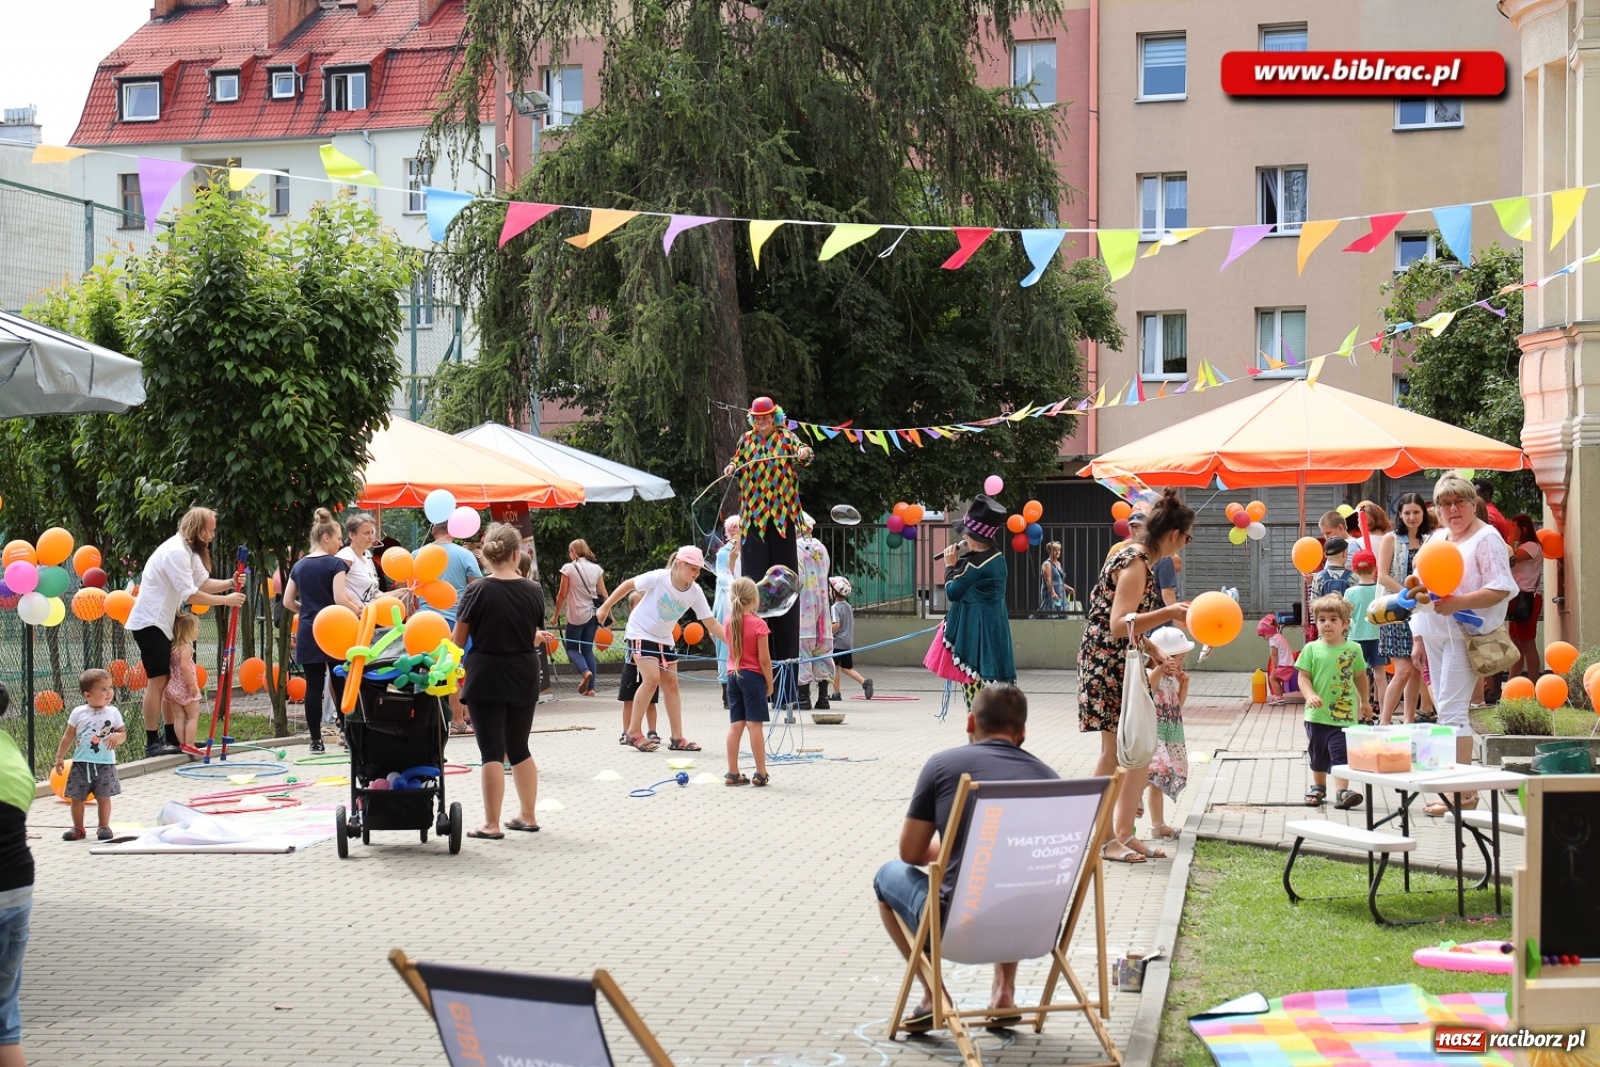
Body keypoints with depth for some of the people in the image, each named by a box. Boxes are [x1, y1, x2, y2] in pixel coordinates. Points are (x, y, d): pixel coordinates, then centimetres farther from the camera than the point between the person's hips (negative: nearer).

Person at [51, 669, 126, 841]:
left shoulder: (113, 712, 1)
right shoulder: (78, 713, -1)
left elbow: (123, 733, 7)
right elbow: (68, 737, 5)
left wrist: (117, 737, -16)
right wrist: (60, 757, 3)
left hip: (105, 764, 0)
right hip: (81, 763, 0)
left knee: (103, 797, 3)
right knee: (77, 798, 5)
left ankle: (104, 827, 15)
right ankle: (78, 828, 16)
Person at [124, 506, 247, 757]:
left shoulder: (190, 551, 11)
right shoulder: (175, 551, -22)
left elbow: (204, 583, 9)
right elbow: (191, 595, -26)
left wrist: (230, 583, -8)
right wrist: (226, 600, -20)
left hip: (163, 623, 10)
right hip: (149, 623, -10)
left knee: (170, 680, 11)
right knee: (158, 680, -10)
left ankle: (172, 737, 17)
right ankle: (152, 742, -8)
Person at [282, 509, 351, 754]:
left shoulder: (299, 565, 10)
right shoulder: (335, 563, -7)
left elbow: (287, 602, 12)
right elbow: (340, 599, -16)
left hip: (308, 632, 5)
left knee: (313, 686, 4)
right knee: (341, 685, 4)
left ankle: (316, 740, 4)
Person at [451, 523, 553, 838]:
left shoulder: (478, 591, -12)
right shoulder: (532, 591, -2)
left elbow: (457, 640, -6)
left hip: (486, 677, -4)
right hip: (524, 678, 4)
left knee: (492, 750, -2)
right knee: (519, 748, 17)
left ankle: (492, 824, -3)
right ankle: (528, 816, 24)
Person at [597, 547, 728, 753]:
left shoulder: (695, 592, -10)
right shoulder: (658, 578, -24)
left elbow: (711, 622, -8)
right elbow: (628, 585, -12)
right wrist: (605, 607, -9)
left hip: (664, 639, 6)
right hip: (641, 633, -6)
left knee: (671, 683, 3)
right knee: (652, 678, -19)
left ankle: (677, 738, 8)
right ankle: (633, 732, -8)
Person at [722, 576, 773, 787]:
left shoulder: (729, 621, 3)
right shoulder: (758, 624, -12)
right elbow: (764, 659, -12)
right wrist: (769, 683, -2)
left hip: (733, 675, 5)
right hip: (753, 676, -5)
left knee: (735, 724, 6)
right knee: (755, 725, -5)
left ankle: (732, 773, 6)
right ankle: (760, 774, -2)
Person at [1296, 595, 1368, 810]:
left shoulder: (1353, 649, 0)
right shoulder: (1311, 649, -3)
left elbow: (1360, 676, 12)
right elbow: (1303, 677, -4)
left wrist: (1364, 701, 22)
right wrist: (1310, 695, -23)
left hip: (1345, 714, -1)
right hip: (1317, 714, 1)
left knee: (1341, 754, -9)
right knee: (1318, 754, 16)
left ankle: (1342, 792, -12)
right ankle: (1318, 787, 34)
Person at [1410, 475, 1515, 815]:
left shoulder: (1486, 538, -8)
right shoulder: (1438, 537, 17)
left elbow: (1500, 589, -16)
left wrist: (1458, 603, -26)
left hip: (1465, 634, -8)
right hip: (1435, 633, 9)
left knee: (1451, 710, -12)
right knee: (1444, 709, 8)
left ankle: (1464, 791, -10)